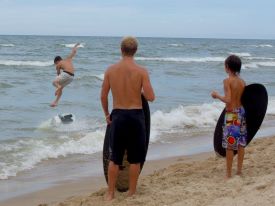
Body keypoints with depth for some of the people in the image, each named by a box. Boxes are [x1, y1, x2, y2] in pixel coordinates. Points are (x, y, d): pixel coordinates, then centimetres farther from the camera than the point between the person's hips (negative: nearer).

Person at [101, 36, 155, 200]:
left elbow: (103, 96, 4)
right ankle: (131, 193, 17)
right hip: (135, 116, -2)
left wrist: (106, 113, 19)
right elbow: (150, 97, -12)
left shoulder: (111, 70, -2)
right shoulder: (141, 71, -10)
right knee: (135, 159, 10)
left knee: (115, 158, 11)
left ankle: (110, 193, 17)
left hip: (118, 115, 2)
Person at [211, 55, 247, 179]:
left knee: (230, 145, -1)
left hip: (231, 114, -6)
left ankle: (228, 174, 4)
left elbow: (228, 100, -21)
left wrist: (217, 96, -5)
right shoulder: (242, 82, 5)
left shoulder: (227, 81, -14)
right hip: (241, 112, 7)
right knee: (241, 143, 11)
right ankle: (239, 170, 19)